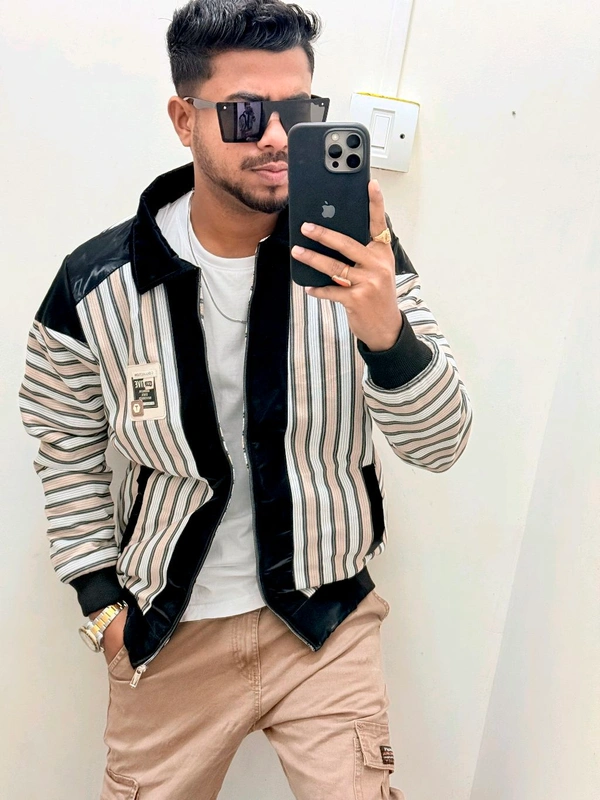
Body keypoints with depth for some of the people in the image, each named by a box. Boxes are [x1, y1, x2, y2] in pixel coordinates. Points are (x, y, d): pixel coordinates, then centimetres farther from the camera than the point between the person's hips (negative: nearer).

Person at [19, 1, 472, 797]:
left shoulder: (360, 259, -13)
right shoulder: (97, 285, -13)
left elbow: (442, 445, -16)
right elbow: (67, 442, 3)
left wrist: (385, 330, -35)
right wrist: (98, 594, 3)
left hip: (328, 622, 0)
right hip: (167, 634, 1)